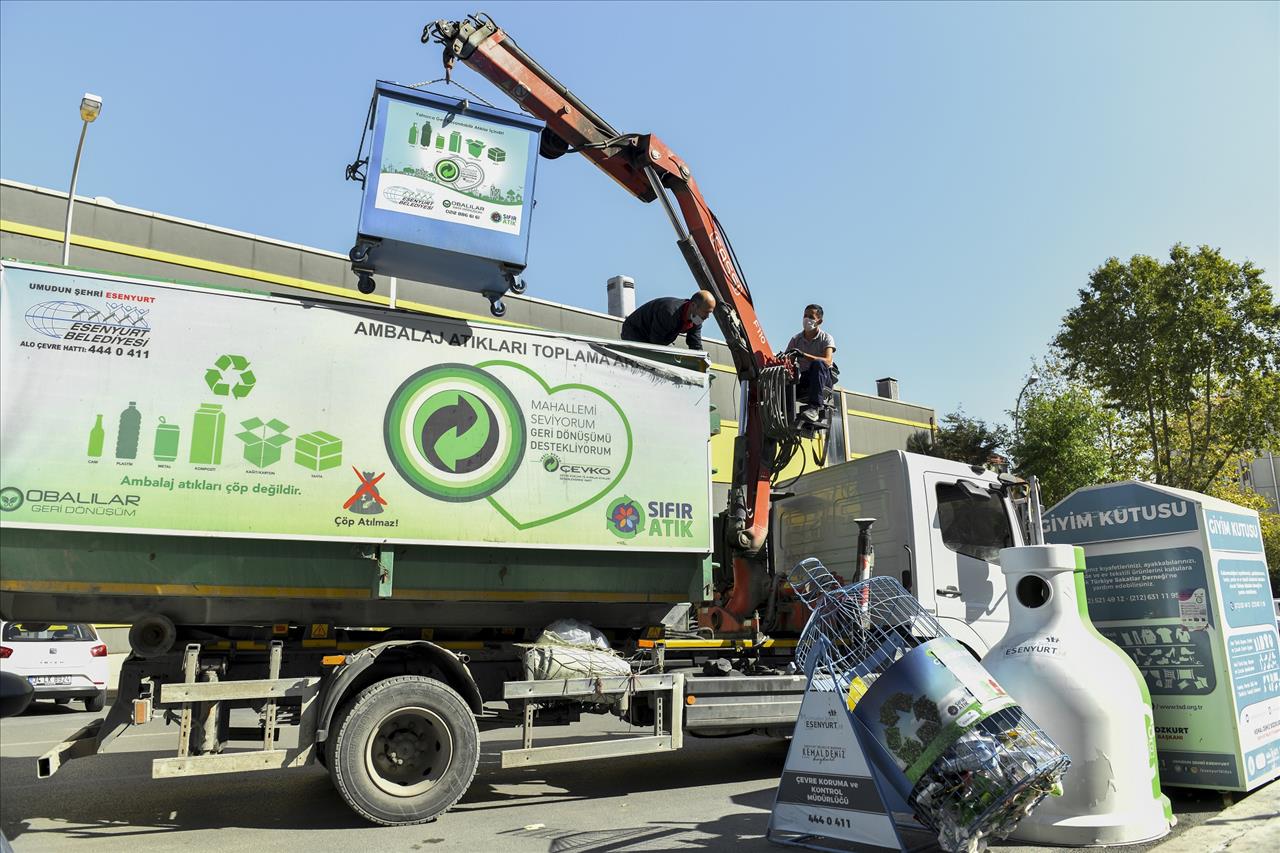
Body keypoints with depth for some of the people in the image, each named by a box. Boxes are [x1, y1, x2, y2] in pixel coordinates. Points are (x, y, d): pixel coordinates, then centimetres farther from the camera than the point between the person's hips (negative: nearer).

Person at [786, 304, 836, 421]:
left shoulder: (826, 338, 0)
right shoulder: (796, 340, 11)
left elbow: (827, 361, -18)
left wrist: (804, 355, -32)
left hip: (823, 381, -2)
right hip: (802, 382, 3)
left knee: (818, 363, -36)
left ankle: (814, 408, -43)